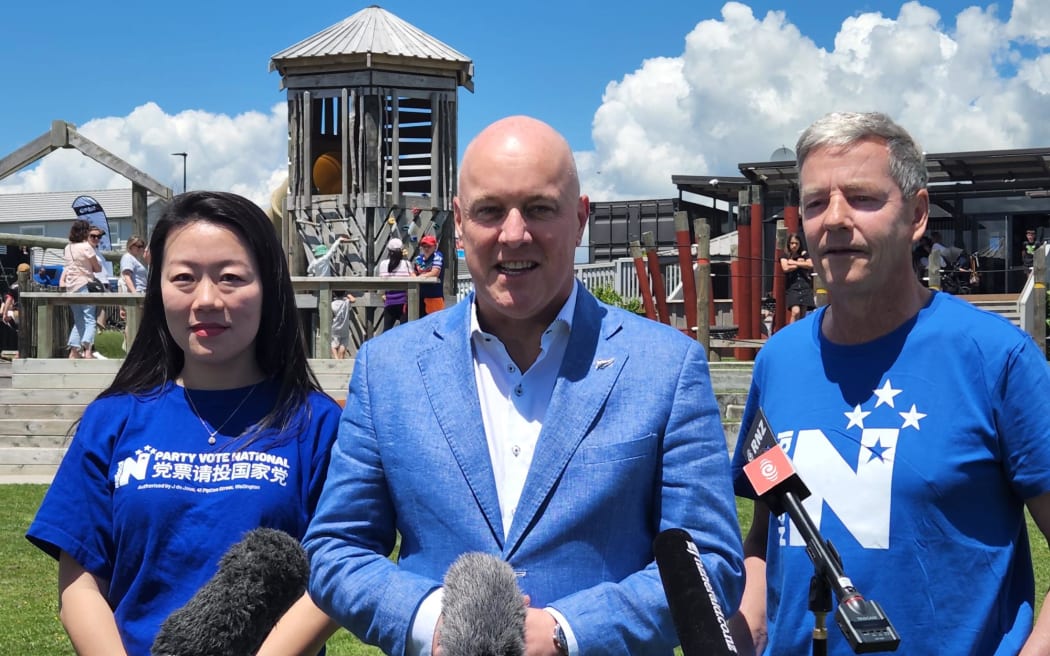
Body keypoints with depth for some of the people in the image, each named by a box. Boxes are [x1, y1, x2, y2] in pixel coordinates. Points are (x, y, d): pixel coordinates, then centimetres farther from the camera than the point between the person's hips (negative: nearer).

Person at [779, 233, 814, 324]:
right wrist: (800, 263, 0)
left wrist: (794, 262, -3)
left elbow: (810, 265, -4)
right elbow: (785, 268, -10)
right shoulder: (785, 256, 7)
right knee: (795, 312, -20)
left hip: (805, 286, 3)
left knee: (802, 314, 2)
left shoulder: (804, 254, 12)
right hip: (792, 288, -3)